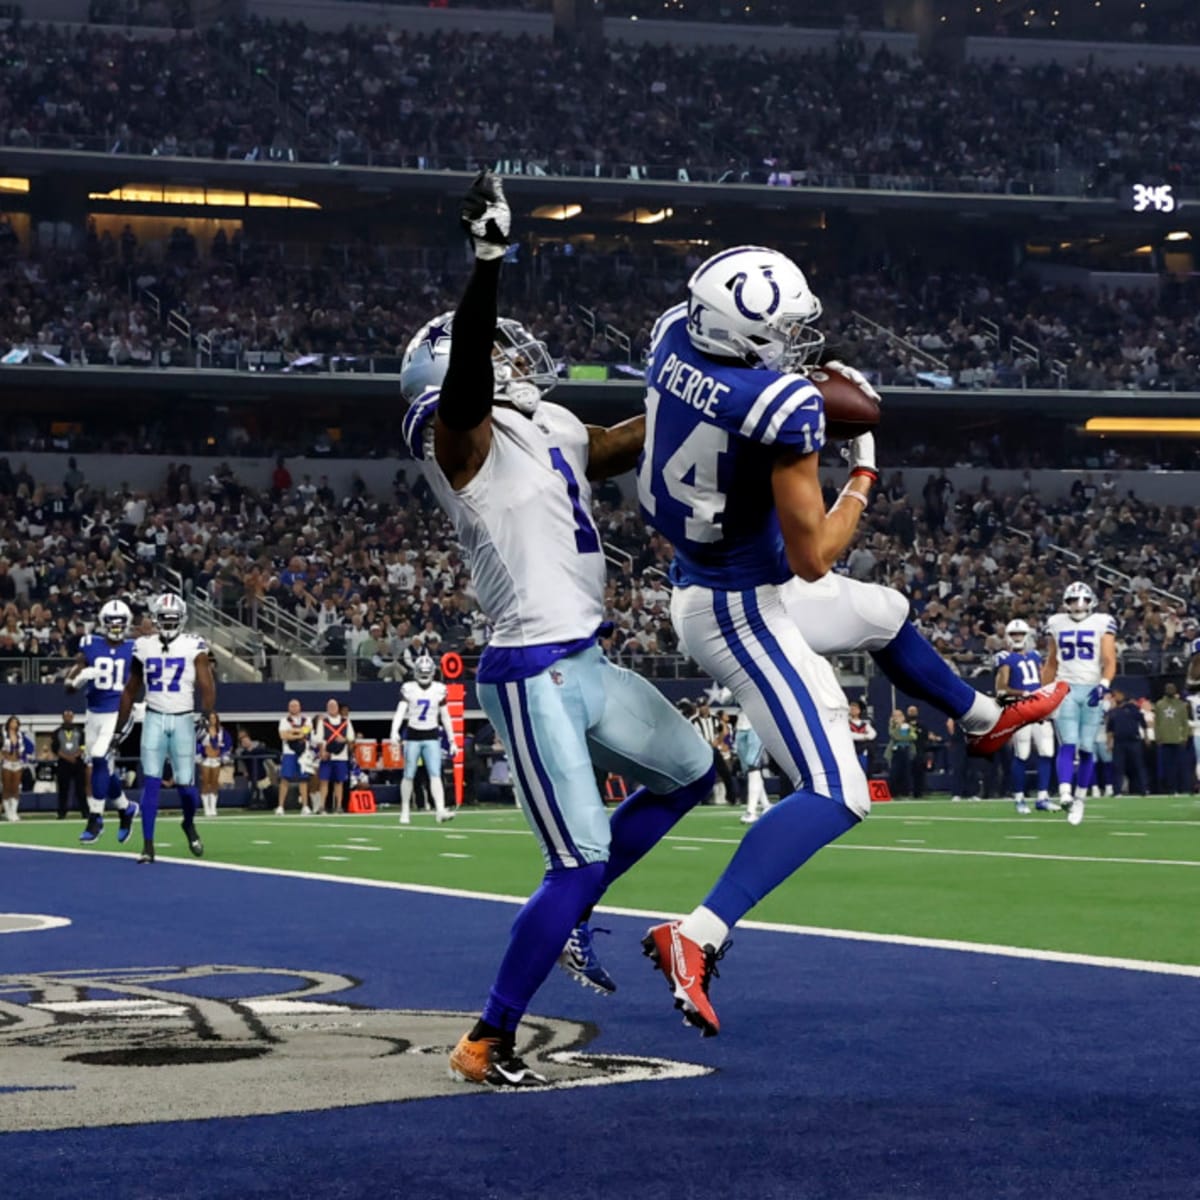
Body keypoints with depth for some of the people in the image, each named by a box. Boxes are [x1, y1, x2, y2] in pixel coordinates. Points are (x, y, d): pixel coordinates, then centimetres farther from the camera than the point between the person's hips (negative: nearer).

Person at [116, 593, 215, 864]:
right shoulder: (144, 646, 5)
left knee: (186, 784, 0)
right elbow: (130, 690, 15)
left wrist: (207, 717, -22)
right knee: (151, 782, -6)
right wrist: (120, 726, 16)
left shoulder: (193, 646, -4)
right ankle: (148, 845, -3)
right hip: (154, 719, 2)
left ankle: (189, 824, 32)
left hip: (183, 720, -2)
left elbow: (207, 685, -9)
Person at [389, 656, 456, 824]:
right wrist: (394, 732, -30)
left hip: (432, 737, 1)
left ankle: (440, 810, -21)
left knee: (435, 775, -11)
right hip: (413, 737, -1)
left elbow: (445, 717, 9)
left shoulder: (439, 690, 1)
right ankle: (405, 811, 17)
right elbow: (400, 712, -13)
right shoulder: (409, 689, -4)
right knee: (409, 775, 6)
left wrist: (452, 741, 9)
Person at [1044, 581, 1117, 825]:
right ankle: (1065, 794, -28)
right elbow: (1051, 663, 19)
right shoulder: (1056, 624, 11)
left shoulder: (1103, 623, 2)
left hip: (1092, 691, -1)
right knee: (1068, 745, -14)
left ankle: (1079, 799, 15)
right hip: (1066, 689, 1)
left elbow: (1109, 661, -5)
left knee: (1086, 749, 3)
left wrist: (1104, 685, -22)